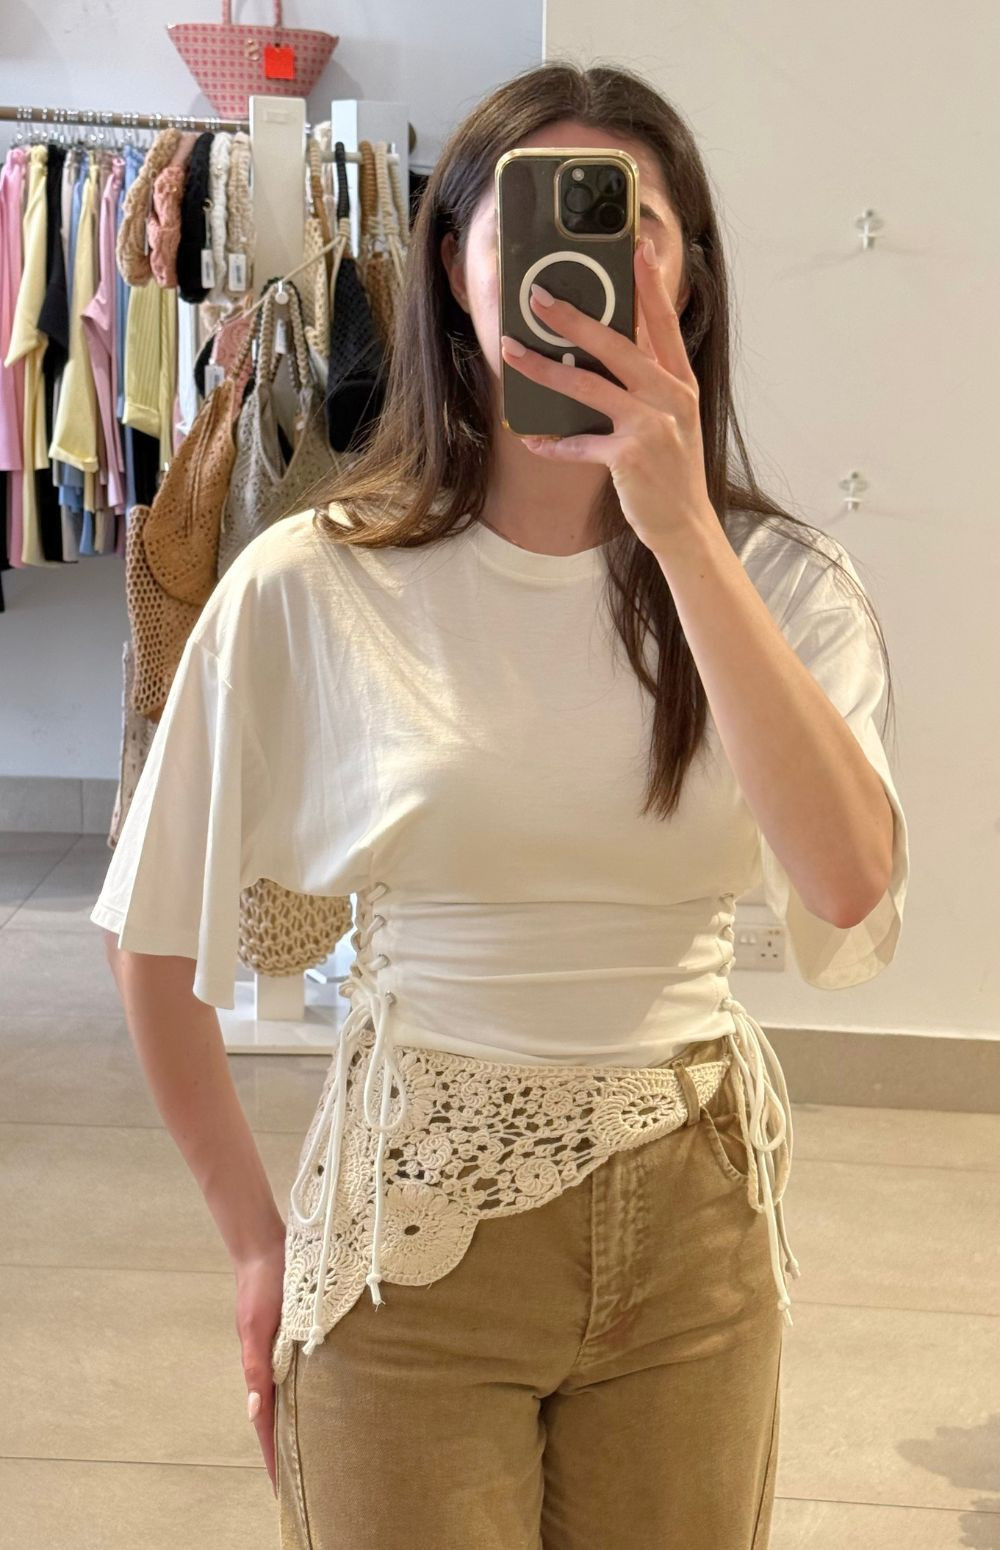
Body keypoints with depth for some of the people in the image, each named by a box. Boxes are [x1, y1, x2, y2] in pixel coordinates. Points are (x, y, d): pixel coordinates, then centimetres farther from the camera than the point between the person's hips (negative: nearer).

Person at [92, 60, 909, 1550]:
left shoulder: (779, 578, -6)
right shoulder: (310, 587, -11)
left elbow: (850, 889, -23)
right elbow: (156, 937, -1)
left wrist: (681, 532, -28)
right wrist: (258, 1242, 3)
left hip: (692, 1222, 2)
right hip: (412, 1221, -2)